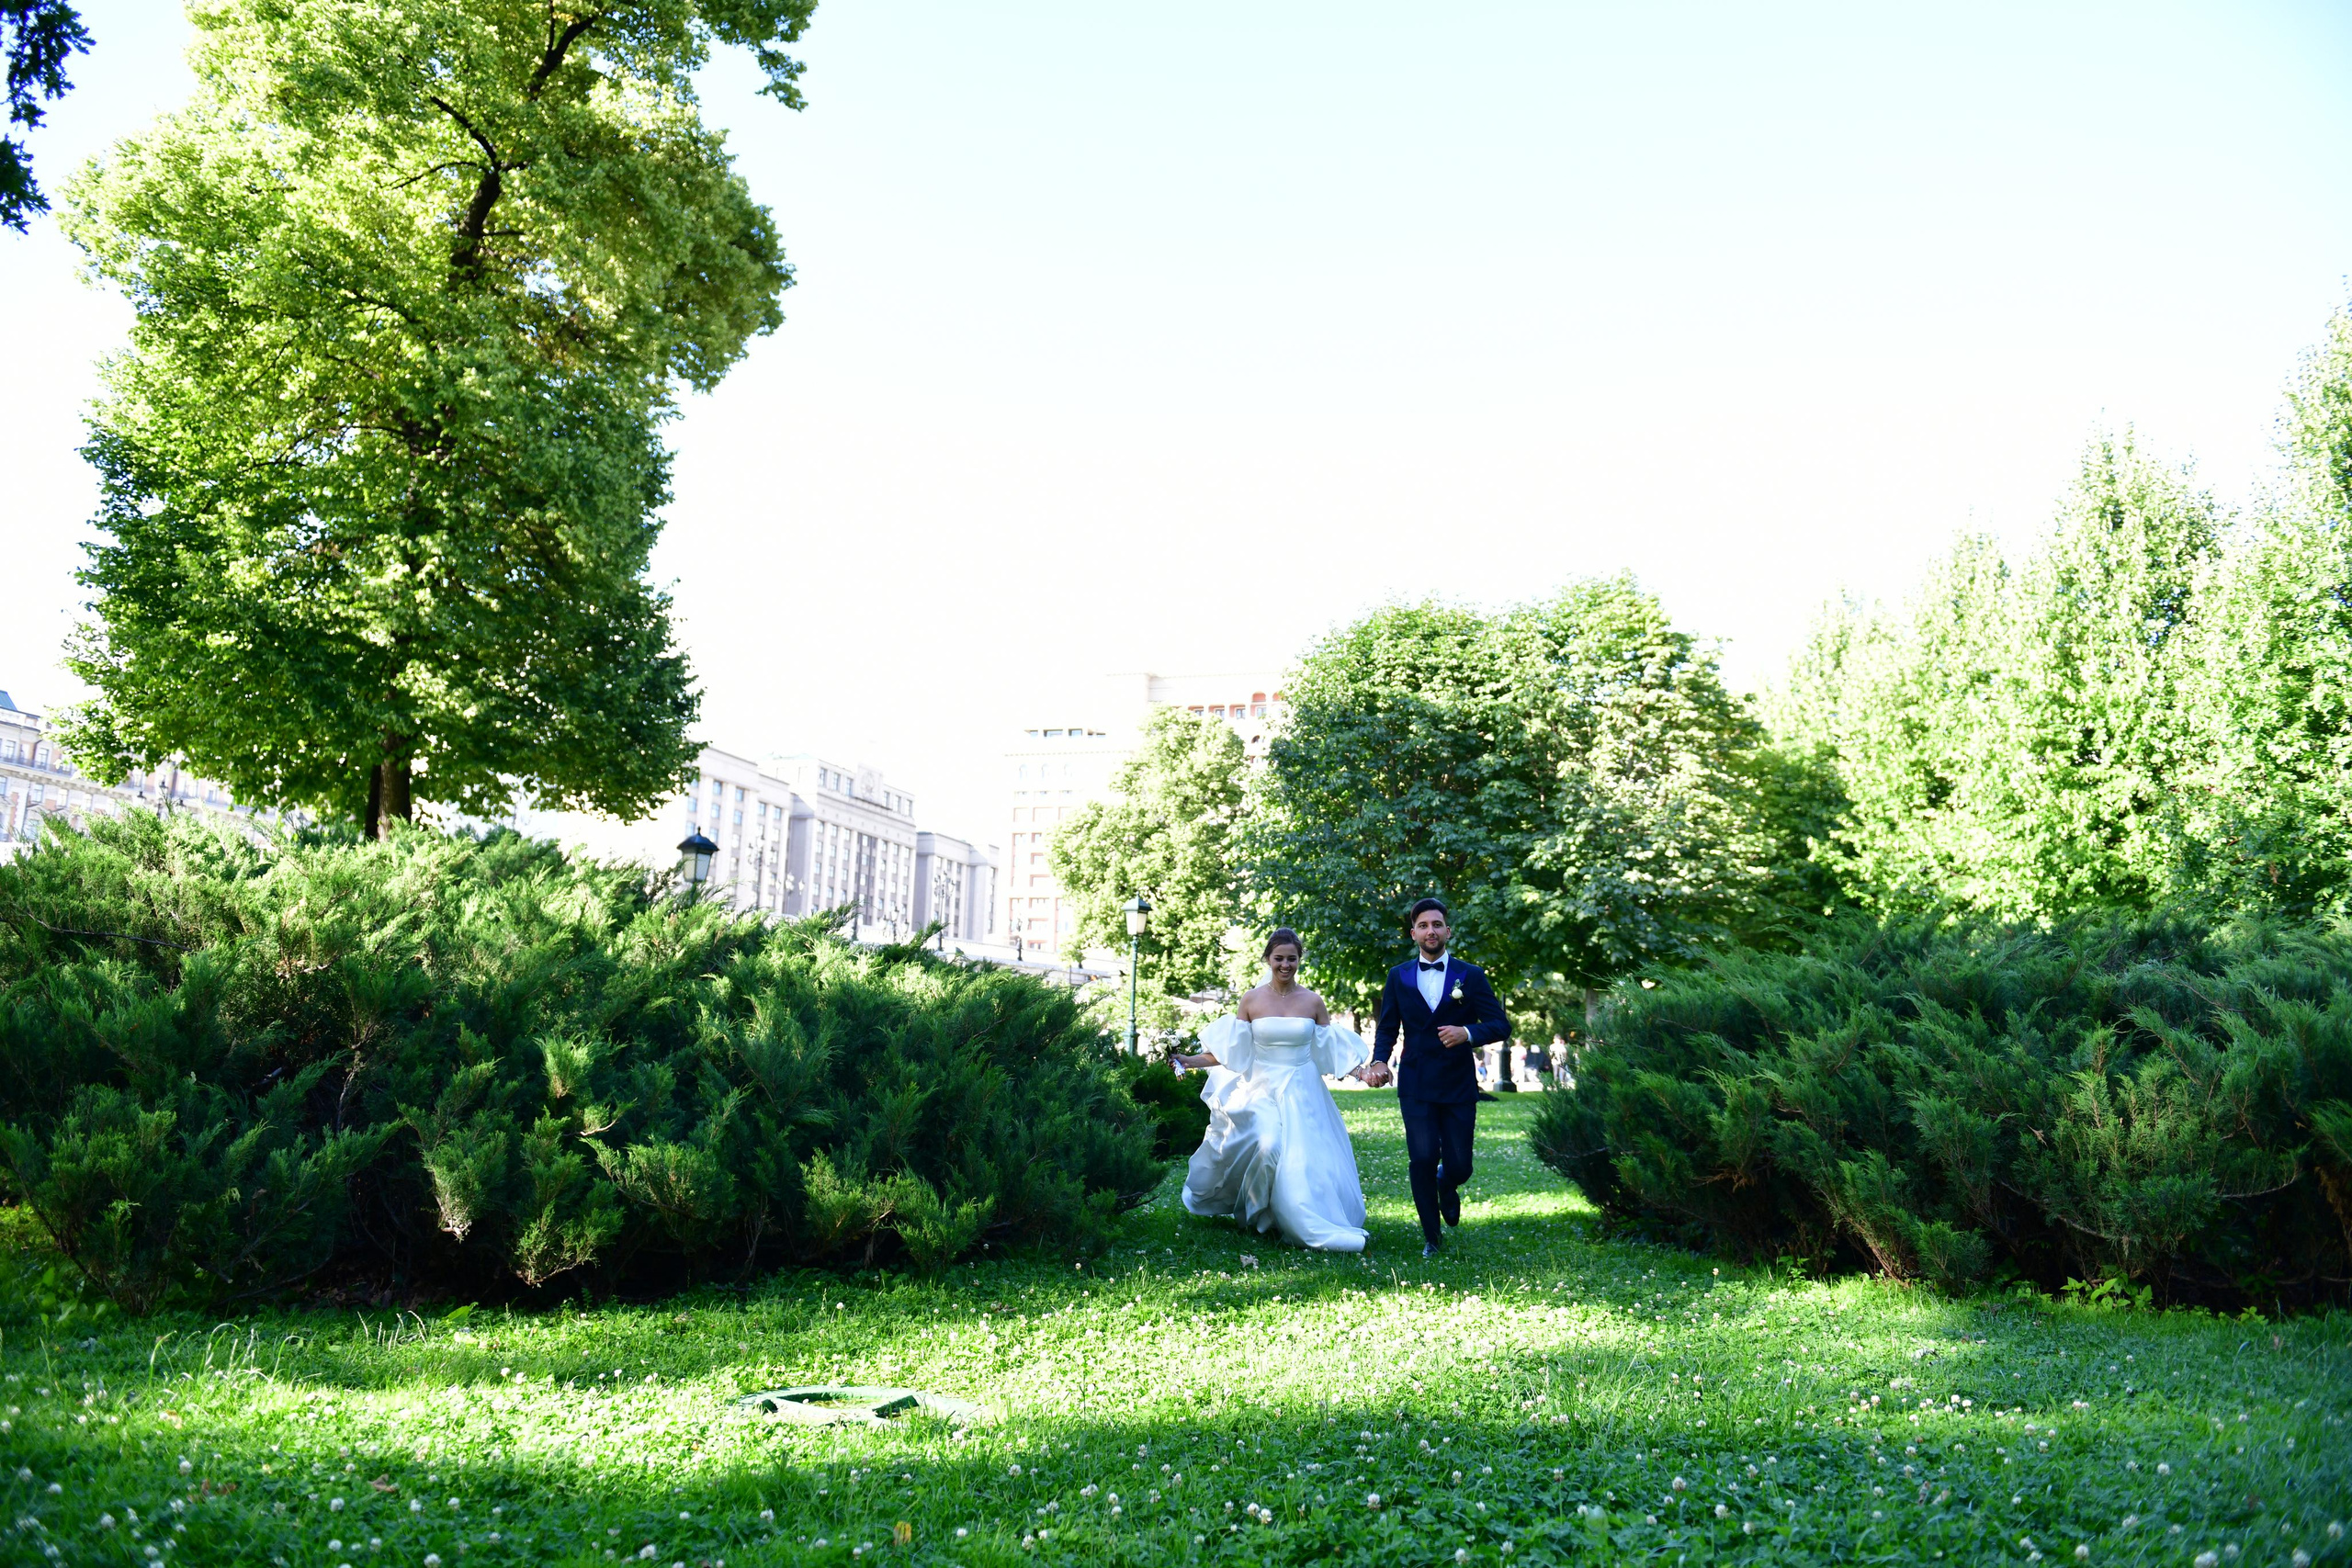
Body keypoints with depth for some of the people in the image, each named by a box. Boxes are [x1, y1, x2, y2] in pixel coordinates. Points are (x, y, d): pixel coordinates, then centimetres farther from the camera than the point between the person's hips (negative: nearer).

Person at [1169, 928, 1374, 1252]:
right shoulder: (1252, 1000, 1)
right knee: (1267, 1146, -22)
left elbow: (1332, 1051, 7)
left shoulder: (1312, 1002, 3)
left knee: (1307, 1159, -7)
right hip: (1262, 1091, -1)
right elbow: (1230, 1052, 1)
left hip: (1302, 1094, 1)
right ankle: (1258, 1213, 1)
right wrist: (1189, 1061, -8)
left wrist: (1362, 1071, -6)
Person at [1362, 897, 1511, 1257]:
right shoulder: (1398, 976, 7)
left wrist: (1468, 1032, -22)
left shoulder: (1471, 976, 2)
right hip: (1416, 1086, 0)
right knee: (1422, 1160, -9)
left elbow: (1501, 1025, -3)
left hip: (1459, 1085, 0)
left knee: (1459, 1166, 1)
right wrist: (1379, 1062, -10)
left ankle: (1446, 1186, 40)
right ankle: (1432, 1237, 11)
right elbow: (1387, 1029, 9)